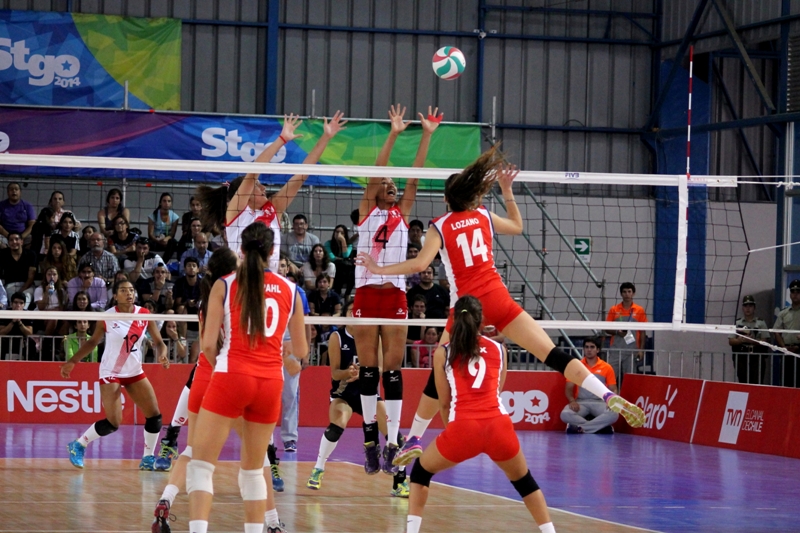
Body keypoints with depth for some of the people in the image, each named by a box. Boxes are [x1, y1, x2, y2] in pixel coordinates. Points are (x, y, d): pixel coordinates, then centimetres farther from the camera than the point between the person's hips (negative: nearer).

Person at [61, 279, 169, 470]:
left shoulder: (144, 315, -4)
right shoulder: (107, 317, -10)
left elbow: (159, 342, 1)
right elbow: (93, 342, 4)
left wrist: (162, 355, -21)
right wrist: (73, 361, -2)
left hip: (135, 372, 5)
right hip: (111, 373, -5)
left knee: (155, 416, -1)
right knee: (113, 422, -13)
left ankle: (148, 459, 14)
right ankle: (77, 446, 7)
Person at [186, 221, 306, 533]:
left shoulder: (225, 285, 2)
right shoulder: (289, 290, 9)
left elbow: (208, 344, -3)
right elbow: (300, 349, 14)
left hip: (231, 378, -3)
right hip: (270, 382, 3)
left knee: (201, 465, 0)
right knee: (254, 470, 16)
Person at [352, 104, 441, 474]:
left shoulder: (402, 214, 15)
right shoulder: (367, 212, 9)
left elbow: (414, 177, 8)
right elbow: (376, 173, 0)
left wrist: (427, 135, 3)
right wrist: (394, 134, -7)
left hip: (395, 295, 1)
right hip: (366, 293, -1)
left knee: (392, 369, -2)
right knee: (368, 369, 1)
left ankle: (392, 444, -6)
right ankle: (370, 439, 8)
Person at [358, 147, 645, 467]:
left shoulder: (440, 227, 1)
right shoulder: (483, 216, 11)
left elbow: (420, 264, -14)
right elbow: (517, 227, 31)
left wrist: (380, 269, -6)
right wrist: (507, 192, 34)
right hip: (499, 300, 2)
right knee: (554, 356, -4)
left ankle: (415, 439, 12)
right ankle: (610, 398, -14)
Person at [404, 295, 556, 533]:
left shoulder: (443, 352, 11)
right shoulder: (499, 349, 16)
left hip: (462, 427, -2)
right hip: (499, 425, 2)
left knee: (421, 471, 23)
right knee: (524, 482, 25)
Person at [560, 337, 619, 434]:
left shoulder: (607, 368, 5)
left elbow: (613, 390, 7)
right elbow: (569, 388, 5)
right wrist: (572, 401, -16)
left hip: (599, 402, 0)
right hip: (581, 402, 0)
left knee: (614, 414, -34)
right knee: (565, 414, -33)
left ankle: (580, 428, -25)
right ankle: (601, 427, -23)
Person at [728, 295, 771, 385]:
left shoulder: (761, 323, 8)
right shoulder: (737, 323, 11)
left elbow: (766, 341, 1)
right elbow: (731, 341, 5)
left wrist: (753, 341, -15)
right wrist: (742, 340, -12)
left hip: (757, 358, -2)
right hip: (741, 358, 2)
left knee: (756, 383, -7)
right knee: (742, 382, 3)